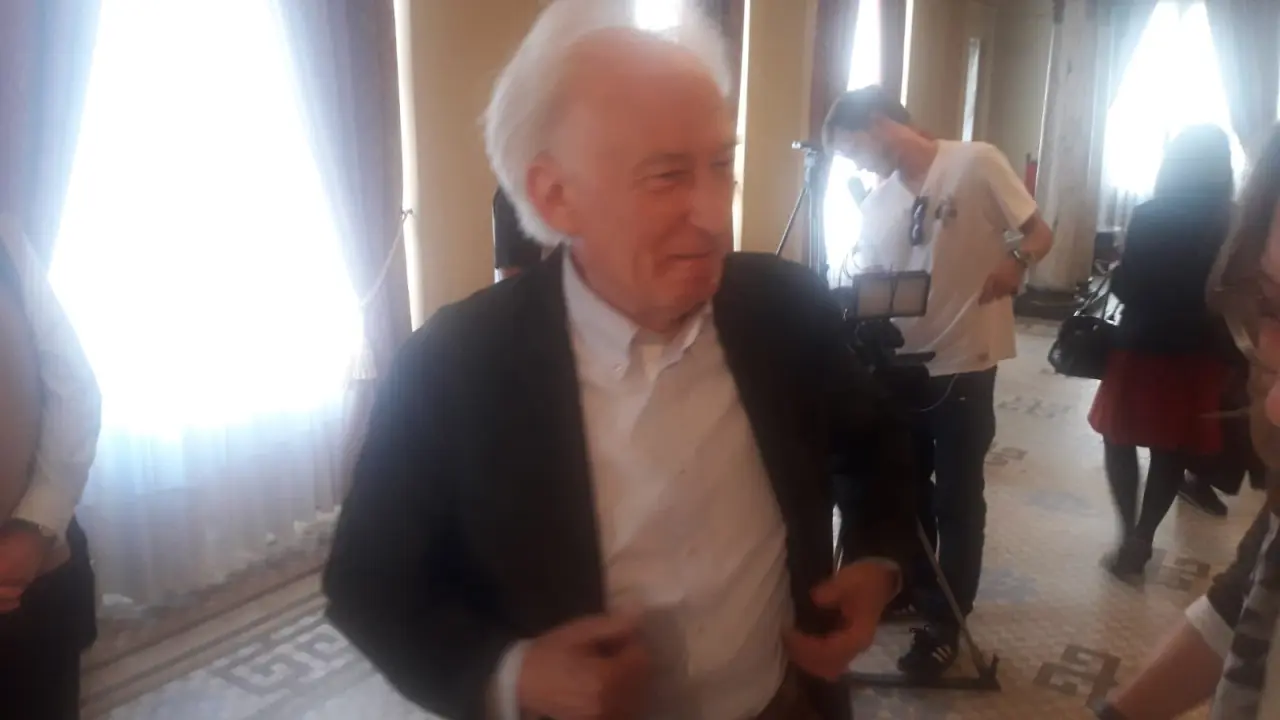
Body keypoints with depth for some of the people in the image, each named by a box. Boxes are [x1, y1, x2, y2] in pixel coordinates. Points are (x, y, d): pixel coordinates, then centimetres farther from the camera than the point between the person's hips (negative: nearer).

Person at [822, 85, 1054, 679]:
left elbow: (1041, 234, -5)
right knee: (906, 487, 18)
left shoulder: (976, 163, -8)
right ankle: (916, 586, 40)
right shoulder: (875, 205, 9)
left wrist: (1016, 260, -26)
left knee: (956, 498, 4)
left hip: (965, 362, -6)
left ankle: (945, 623, 20)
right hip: (903, 363, 6)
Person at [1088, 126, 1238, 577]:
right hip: (1197, 355, 4)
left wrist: (1117, 272, 5)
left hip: (1143, 348, -4)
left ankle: (1131, 536, 13)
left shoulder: (1150, 217, -14)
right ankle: (1141, 539, 22)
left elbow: (1126, 286, -15)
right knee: (1170, 452, 15)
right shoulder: (1230, 226, -3)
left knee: (1122, 442, 13)